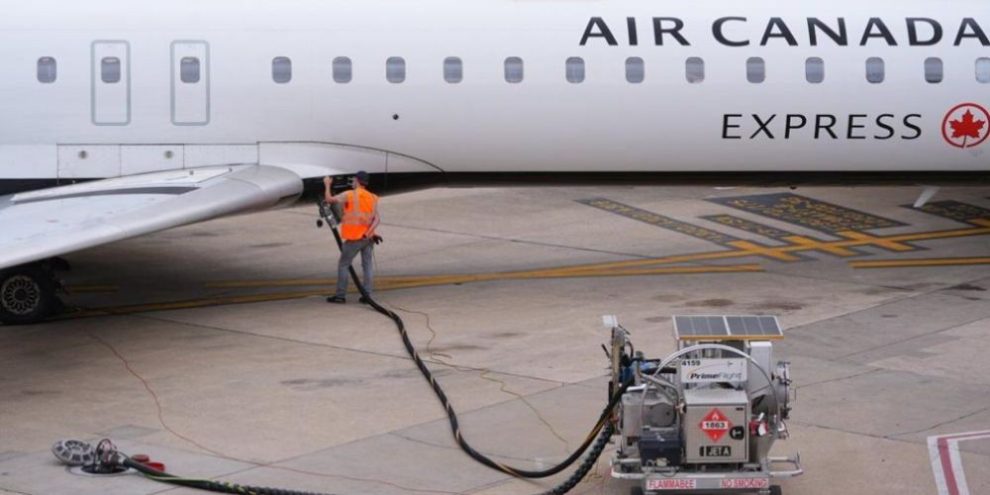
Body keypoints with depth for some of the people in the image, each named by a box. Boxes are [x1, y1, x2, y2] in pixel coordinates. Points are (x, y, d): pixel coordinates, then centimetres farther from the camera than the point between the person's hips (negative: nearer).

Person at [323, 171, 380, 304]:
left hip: (354, 237, -5)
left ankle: (340, 295, 3)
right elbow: (376, 218, -1)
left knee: (343, 265, 4)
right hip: (368, 237, 5)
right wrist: (370, 232, -11)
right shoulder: (373, 198, 9)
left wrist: (327, 185, 3)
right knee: (368, 265, 7)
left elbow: (329, 199, -11)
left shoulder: (349, 195, -8)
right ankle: (367, 295, 4)